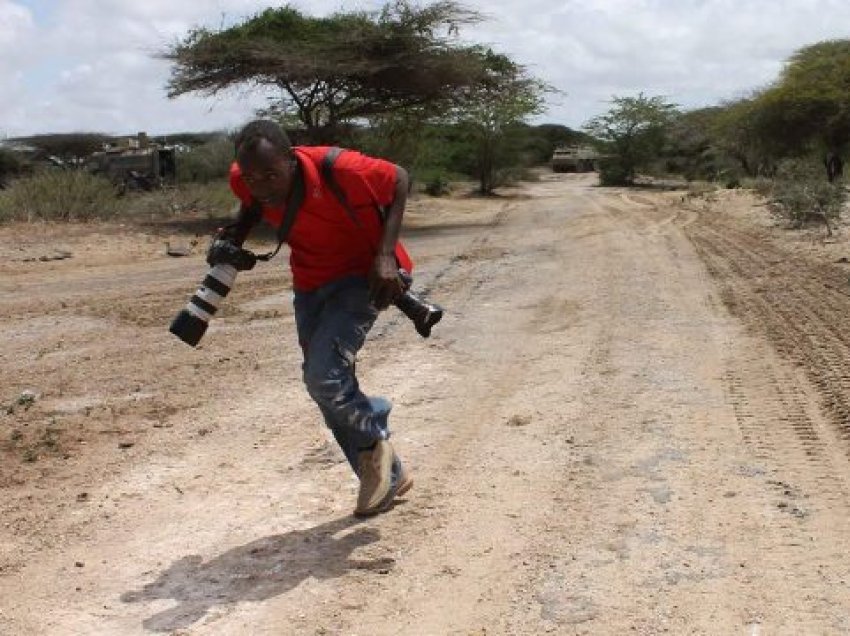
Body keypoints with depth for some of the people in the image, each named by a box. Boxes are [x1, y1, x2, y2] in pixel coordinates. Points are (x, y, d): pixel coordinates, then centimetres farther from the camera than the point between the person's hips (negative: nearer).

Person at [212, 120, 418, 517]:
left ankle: (374, 438, 10)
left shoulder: (336, 170, -32)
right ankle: (388, 477, 28)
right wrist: (235, 234, -12)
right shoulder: (244, 179, -16)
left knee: (324, 376, -22)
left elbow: (398, 179, -16)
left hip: (361, 274, -6)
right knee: (326, 388, 9)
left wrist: (385, 255, -23)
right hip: (310, 282, 6)